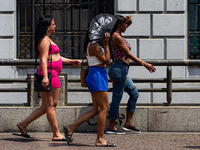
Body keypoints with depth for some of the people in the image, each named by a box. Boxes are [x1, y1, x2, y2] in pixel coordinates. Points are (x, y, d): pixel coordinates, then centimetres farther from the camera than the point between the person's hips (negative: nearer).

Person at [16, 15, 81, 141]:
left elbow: (56, 57, 29)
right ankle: (56, 134, -2)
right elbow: (44, 59, -21)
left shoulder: (48, 40, 22)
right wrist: (45, 76, -30)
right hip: (49, 74, -10)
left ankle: (23, 124, 13)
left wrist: (71, 61, 22)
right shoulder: (45, 40, -10)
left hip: (52, 75, 10)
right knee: (51, 105, -6)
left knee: (45, 107, 11)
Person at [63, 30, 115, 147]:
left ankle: (71, 128, 9)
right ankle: (100, 140, -7)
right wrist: (106, 45, -10)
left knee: (96, 109, 9)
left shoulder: (90, 45, 17)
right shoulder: (93, 46, -14)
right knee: (104, 107, -8)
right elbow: (106, 61, -12)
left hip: (98, 77, 10)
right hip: (97, 77, -10)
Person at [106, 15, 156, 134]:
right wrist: (144, 64, -19)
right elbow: (128, 54, -19)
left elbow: (129, 23, 32)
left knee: (134, 94, 15)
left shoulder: (118, 35, 13)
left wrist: (129, 20, 8)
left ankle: (129, 123, 16)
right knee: (117, 98, -4)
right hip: (119, 69, -11)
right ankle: (111, 127, 2)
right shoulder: (117, 37, -16)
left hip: (123, 71, 11)